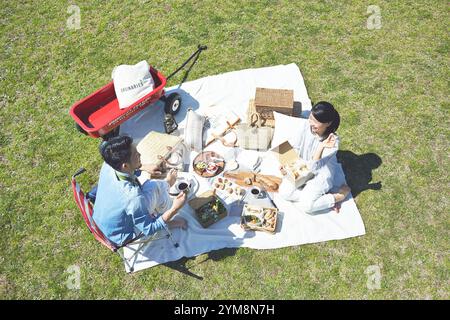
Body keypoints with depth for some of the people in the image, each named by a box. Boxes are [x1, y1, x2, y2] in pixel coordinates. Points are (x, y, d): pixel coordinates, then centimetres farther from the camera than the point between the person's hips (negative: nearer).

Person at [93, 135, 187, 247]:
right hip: (120, 239, -6)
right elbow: (149, 230, -26)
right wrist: (174, 209, -29)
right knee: (154, 187, -14)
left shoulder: (107, 167, -20)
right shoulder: (134, 198, -41)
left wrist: (144, 167, 7)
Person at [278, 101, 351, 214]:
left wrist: (321, 147, -46)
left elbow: (314, 167, -31)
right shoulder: (306, 124, -17)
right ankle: (320, 195, 1)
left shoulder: (333, 141, -30)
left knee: (306, 205, -18)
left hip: (321, 174, -5)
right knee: (284, 192, -11)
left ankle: (339, 195, 3)